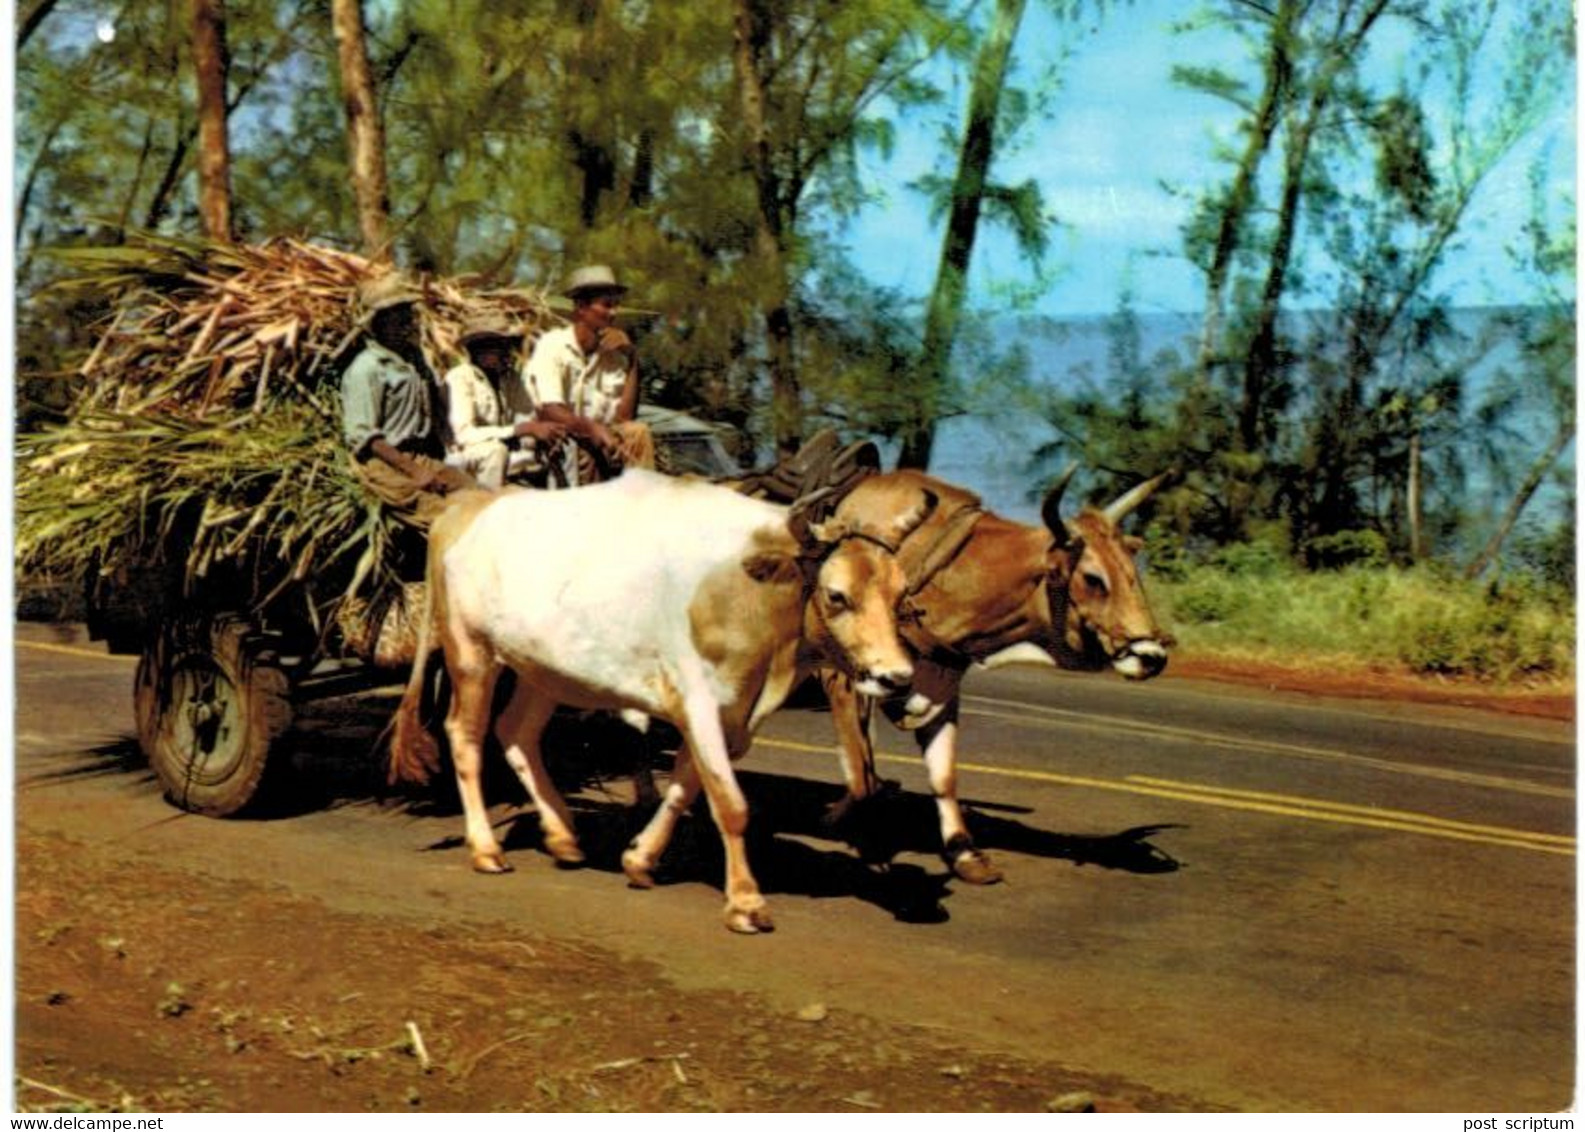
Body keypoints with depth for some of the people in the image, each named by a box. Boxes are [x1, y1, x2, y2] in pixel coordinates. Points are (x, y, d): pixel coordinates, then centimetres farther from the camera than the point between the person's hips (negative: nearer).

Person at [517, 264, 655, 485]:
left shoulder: (614, 351, 5)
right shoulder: (552, 345, -8)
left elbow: (625, 417, -5)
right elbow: (549, 411, -21)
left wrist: (631, 358, -9)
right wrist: (592, 429, -40)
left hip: (599, 440, 4)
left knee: (638, 432, -23)